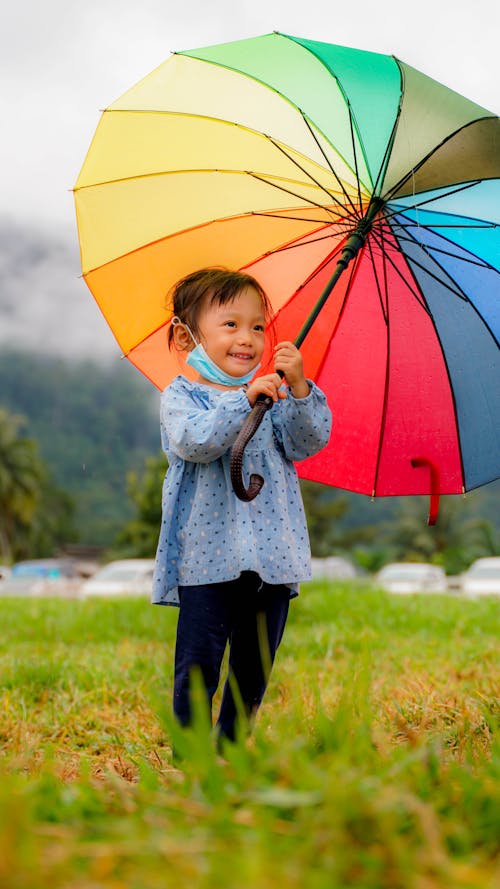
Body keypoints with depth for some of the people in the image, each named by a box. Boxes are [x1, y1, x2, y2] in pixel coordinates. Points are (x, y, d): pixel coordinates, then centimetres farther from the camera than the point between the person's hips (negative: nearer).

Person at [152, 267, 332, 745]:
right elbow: (193, 441, -20)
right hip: (207, 553, -4)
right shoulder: (181, 395, 0)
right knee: (199, 661, -5)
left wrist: (298, 388, -16)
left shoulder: (273, 394, 12)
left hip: (271, 554, 4)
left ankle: (232, 746, 26)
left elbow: (309, 441, -1)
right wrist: (245, 399, -29)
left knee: (255, 664, 11)